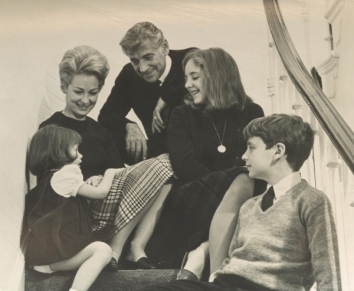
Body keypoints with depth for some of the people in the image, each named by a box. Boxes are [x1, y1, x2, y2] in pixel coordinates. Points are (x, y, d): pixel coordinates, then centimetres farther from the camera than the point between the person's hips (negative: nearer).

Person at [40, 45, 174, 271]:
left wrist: (102, 179, -16)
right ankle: (114, 251, -19)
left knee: (165, 164, -13)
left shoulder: (100, 131, 21)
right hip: (79, 211, -6)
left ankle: (137, 250, -20)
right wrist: (89, 184, -23)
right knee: (160, 167, -19)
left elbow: (119, 170, 6)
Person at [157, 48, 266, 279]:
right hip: (190, 202, -1)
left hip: (241, 204, 1)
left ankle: (199, 255, -38)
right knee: (241, 183, -32)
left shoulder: (251, 113, 11)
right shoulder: (183, 116, 11)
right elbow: (184, 164, -6)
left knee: (244, 183, -33)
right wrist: (230, 185, -21)